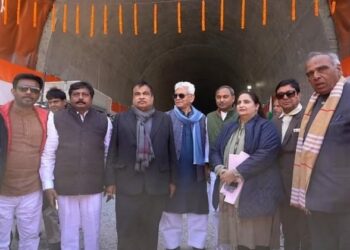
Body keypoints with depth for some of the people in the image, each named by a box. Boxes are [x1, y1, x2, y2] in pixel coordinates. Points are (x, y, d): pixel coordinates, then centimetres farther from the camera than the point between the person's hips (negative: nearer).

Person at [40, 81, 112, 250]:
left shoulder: (104, 121, 3)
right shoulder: (56, 119, -1)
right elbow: (48, 154, 0)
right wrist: (48, 184, -3)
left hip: (93, 187, 1)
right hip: (64, 187, -1)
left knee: (92, 233, 13)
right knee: (68, 234, 12)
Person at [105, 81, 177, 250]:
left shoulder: (165, 120, 6)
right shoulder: (121, 119, 6)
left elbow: (171, 151, 6)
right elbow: (113, 151, 4)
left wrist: (172, 180, 4)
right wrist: (111, 180, 0)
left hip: (157, 183, 1)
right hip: (127, 182, 0)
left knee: (150, 230, 11)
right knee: (126, 230, 6)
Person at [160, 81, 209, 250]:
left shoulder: (201, 118, 5)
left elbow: (205, 142, 9)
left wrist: (206, 164, 4)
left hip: (196, 173, 2)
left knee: (198, 211, 10)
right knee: (172, 210, 9)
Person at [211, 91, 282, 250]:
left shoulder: (266, 127, -3)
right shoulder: (229, 128, 18)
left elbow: (265, 154, -18)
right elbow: (214, 151, 14)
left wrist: (237, 172, -19)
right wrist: (220, 169, -8)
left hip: (255, 192, -5)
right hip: (230, 191, 6)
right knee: (234, 236, 9)